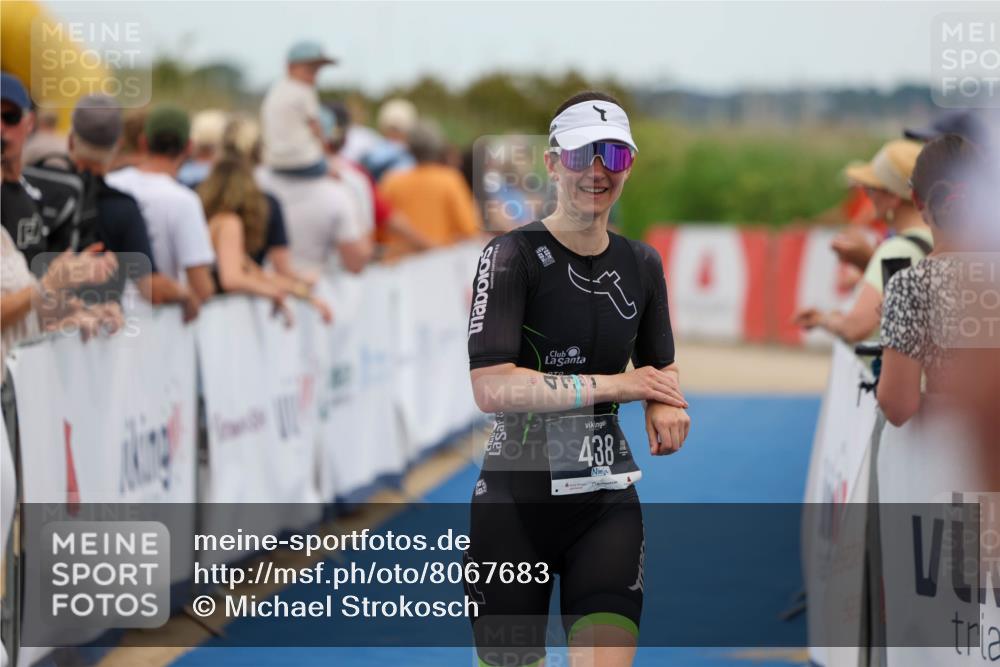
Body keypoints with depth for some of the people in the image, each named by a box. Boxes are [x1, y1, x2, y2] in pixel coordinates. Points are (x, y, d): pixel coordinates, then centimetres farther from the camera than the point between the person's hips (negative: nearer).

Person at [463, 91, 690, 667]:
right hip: (515, 497, -4)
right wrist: (616, 385, -19)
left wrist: (666, 405, -1)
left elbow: (664, 366, 24)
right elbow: (492, 387, -19)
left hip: (607, 498, 4)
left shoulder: (641, 264, 9)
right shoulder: (514, 256, -8)